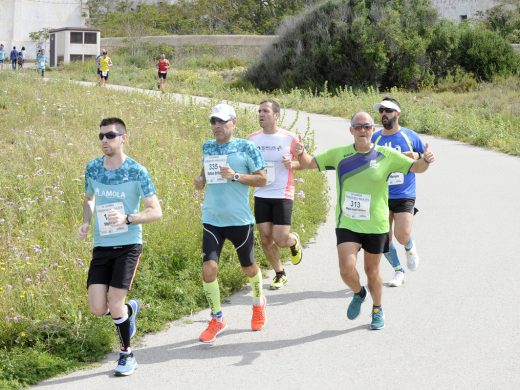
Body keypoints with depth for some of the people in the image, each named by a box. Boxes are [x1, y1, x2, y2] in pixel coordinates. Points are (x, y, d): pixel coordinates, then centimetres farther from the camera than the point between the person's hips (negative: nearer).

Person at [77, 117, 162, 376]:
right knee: (97, 308, -5)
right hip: (101, 246, 4)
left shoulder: (137, 172, -9)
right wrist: (85, 223, 2)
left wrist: (127, 218, -25)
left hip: (128, 245, -4)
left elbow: (156, 211, -9)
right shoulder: (92, 169, 4)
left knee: (114, 303, -12)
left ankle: (126, 354, 12)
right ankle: (130, 309, 31)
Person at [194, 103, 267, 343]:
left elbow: (262, 179, -5)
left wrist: (235, 176, -18)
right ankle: (217, 319, 7)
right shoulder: (207, 147, 7)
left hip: (240, 220, -3)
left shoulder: (246, 148, -7)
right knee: (208, 269, -11)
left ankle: (258, 303, 46)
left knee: (248, 267, 15)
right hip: (212, 220, 3)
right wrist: (200, 181, 2)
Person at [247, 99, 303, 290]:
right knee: (266, 239, 3)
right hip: (261, 195, 3)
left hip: (282, 195, -3)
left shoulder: (289, 138, -7)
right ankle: (280, 274, 23)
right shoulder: (252, 139, 3)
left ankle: (294, 242, 29)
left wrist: (292, 164, -18)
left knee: (281, 239, -9)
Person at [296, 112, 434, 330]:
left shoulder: (386, 156, -3)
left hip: (376, 225, 0)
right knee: (347, 270, -15)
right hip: (347, 224, 0)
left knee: (372, 271, 12)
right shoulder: (338, 154, 1)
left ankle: (377, 311, 36)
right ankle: (358, 294, 19)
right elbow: (308, 163, 6)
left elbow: (416, 168, 0)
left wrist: (425, 160, -23)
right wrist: (301, 153, -17)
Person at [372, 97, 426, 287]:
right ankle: (398, 271, 24)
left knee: (402, 237, -15)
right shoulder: (374, 138, 4)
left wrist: (416, 156, -14)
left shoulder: (410, 136, -2)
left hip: (405, 195, -3)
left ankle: (410, 248, 22)